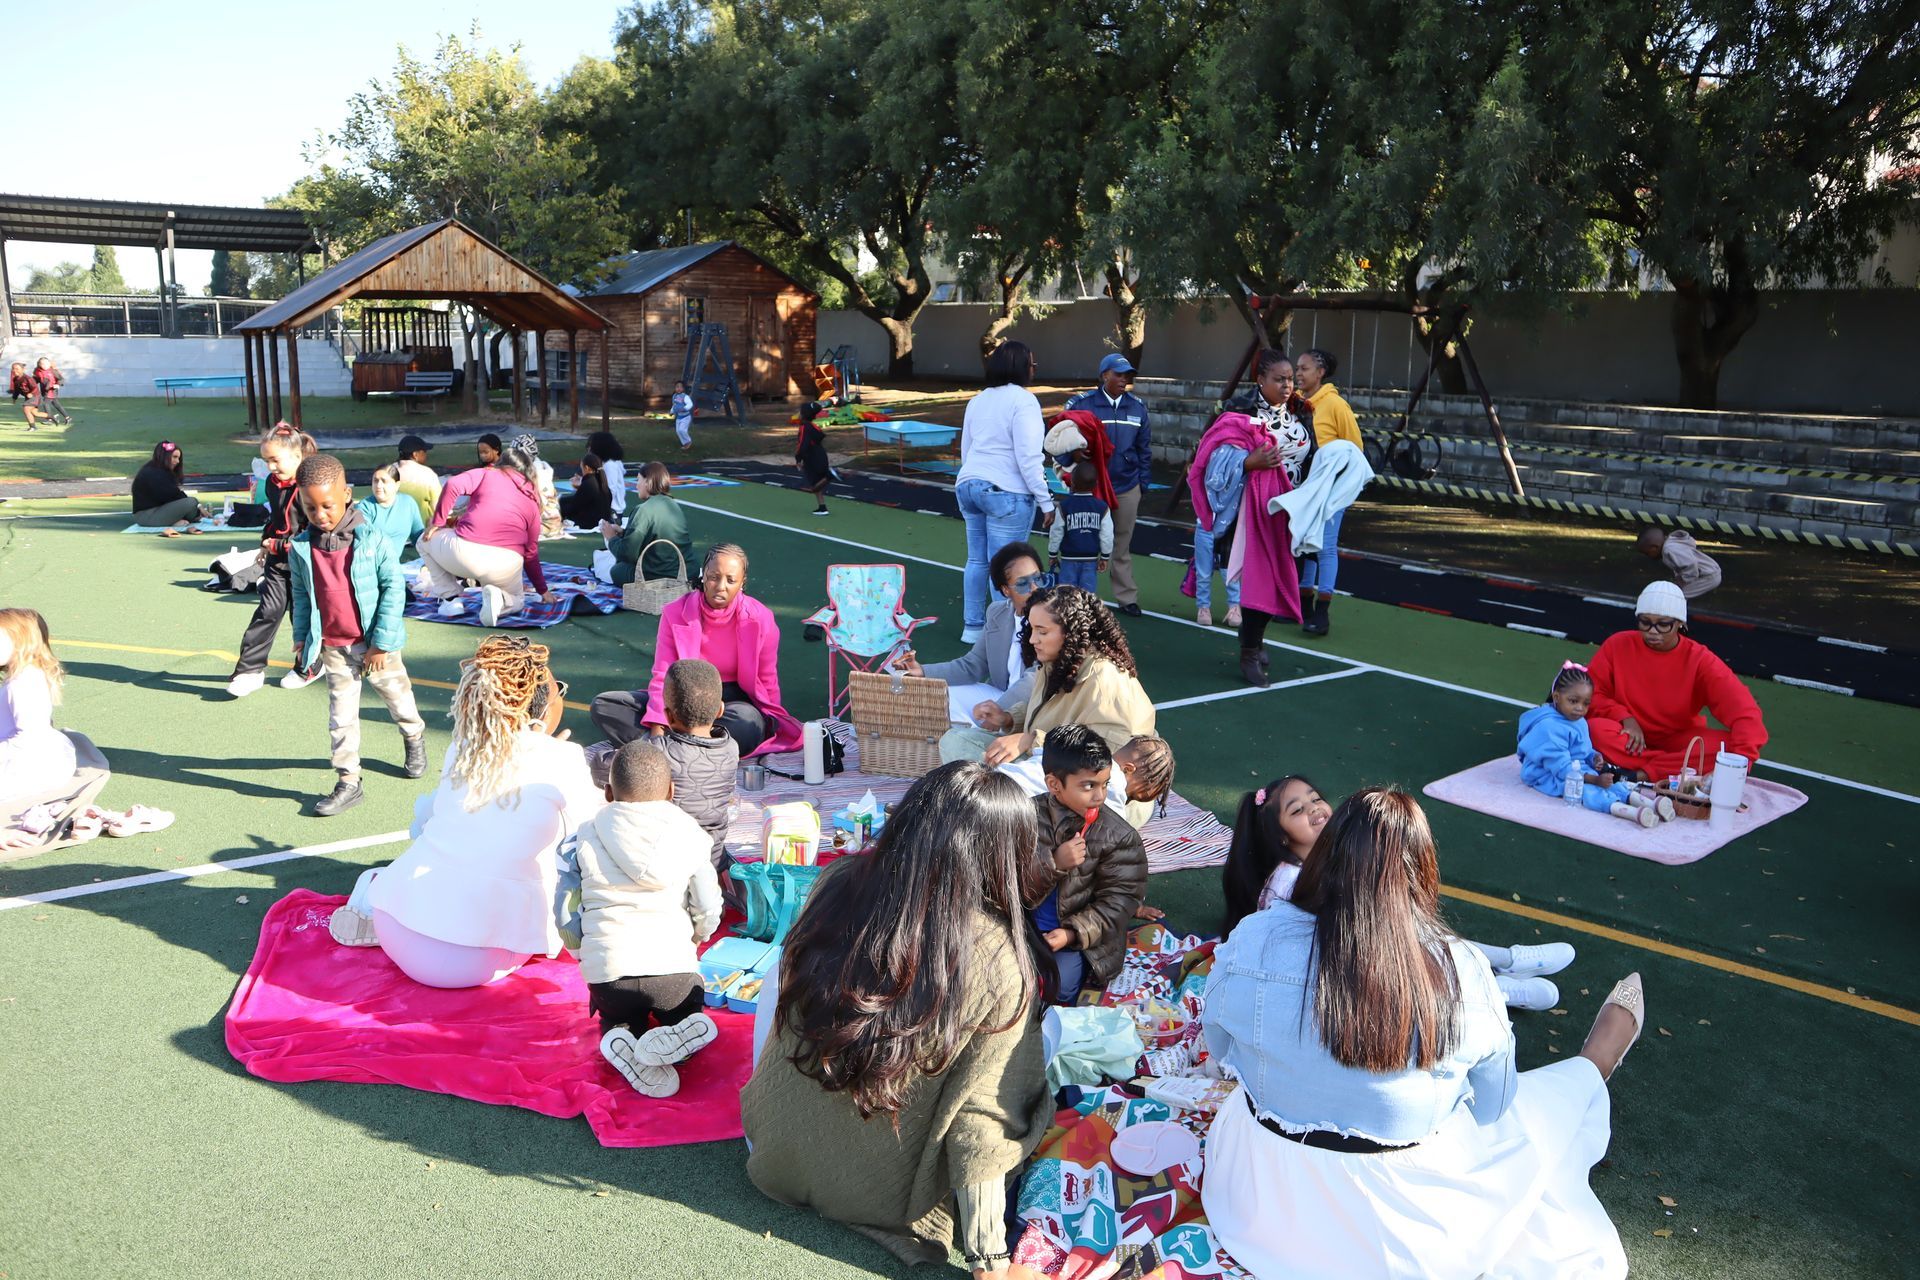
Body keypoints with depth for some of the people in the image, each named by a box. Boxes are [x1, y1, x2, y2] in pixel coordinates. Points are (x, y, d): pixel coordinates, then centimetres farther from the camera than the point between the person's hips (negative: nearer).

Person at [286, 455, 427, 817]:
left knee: (395, 695, 20)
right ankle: (348, 783, 12)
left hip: (374, 643, -2)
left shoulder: (372, 540, -17)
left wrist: (382, 642, -14)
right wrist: (301, 639, 5)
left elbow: (394, 588, -14)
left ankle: (414, 737, 48)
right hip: (332, 647, 2)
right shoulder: (300, 548, -6)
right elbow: (300, 594, 6)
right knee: (341, 715, 6)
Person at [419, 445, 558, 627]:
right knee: (516, 600, 33)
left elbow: (453, 486, -8)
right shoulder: (532, 501, 17)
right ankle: (498, 598, -5)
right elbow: (531, 552, 19)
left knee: (426, 540, 29)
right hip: (505, 568, 2)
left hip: (465, 553, -2)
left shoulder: (486, 474, 12)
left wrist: (437, 523, 3)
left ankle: (452, 598, 13)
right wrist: (543, 590, 29)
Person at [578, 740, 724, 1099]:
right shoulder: (689, 834, 7)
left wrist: (580, 946, 28)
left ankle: (625, 1049, -6)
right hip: (674, 965, -1)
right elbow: (709, 910, 7)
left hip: (606, 967, 1)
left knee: (617, 1022, 29)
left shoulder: (586, 834, 6)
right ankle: (673, 1041, -11)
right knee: (690, 1016, 24)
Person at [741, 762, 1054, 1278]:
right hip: (878, 1192, -2)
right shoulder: (1001, 963, -28)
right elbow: (982, 1122, -22)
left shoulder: (834, 882, -19)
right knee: (1054, 1026, 12)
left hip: (778, 1158, 3)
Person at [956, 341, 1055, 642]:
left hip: (968, 485, 8)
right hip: (1006, 493, -8)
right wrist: (1046, 502, -12)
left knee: (977, 560, 15)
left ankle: (972, 627, 22)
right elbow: (1028, 458, -16)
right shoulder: (1022, 400, -11)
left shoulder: (977, 400, 13)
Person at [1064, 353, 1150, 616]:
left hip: (1127, 488, 3)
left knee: (1122, 546, 12)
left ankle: (1127, 597, 20)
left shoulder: (1137, 407, 7)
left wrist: (1143, 482, 10)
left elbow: (1144, 447, 12)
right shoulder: (1082, 404, -7)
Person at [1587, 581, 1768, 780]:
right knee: (1596, 729, -33)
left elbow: (1744, 712, -22)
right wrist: (1624, 717, -22)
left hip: (1677, 742, 0)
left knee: (1726, 745, -28)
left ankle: (1643, 773, -26)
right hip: (1630, 740, 0)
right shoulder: (1618, 644, -7)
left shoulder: (1699, 659, -11)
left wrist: (1740, 764, -37)